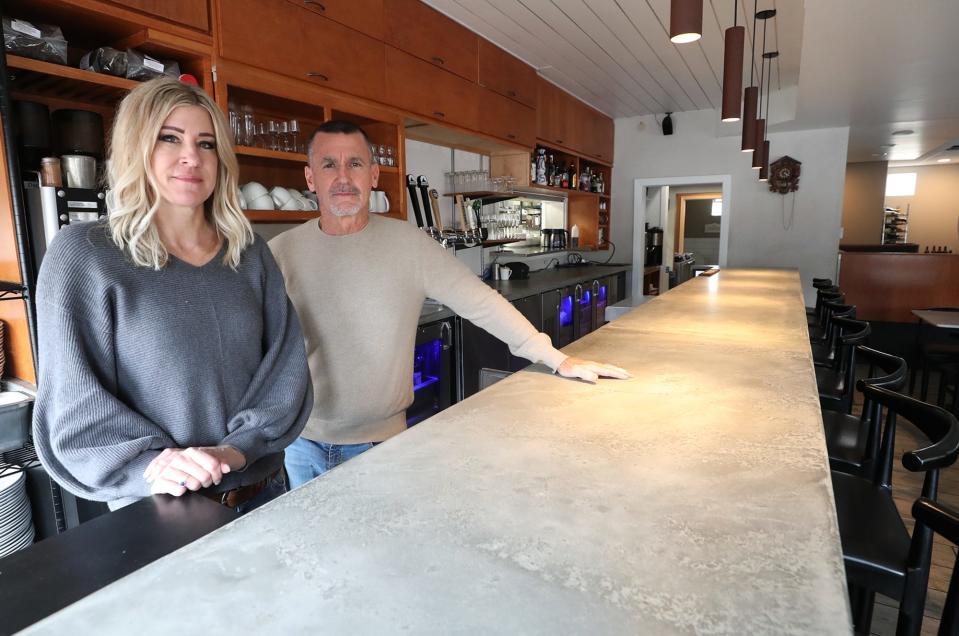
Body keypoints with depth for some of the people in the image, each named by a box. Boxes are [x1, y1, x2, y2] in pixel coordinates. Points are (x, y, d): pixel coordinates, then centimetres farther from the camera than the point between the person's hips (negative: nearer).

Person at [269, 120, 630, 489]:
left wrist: (557, 359, -10)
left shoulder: (408, 244, -11)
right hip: (303, 444, 3)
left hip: (380, 444, -2)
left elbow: (480, 303, -10)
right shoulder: (282, 252, -6)